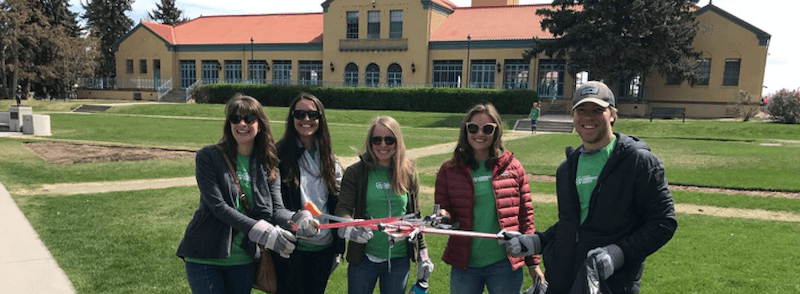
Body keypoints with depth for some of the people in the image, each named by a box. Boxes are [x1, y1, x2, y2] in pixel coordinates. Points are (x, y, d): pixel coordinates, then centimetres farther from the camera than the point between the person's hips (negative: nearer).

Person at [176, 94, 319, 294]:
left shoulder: (268, 165, 3)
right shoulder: (208, 157, -9)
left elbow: (276, 209, -6)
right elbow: (218, 206, -17)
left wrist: (298, 220, -30)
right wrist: (262, 231, -28)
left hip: (244, 259, 4)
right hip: (205, 257, -3)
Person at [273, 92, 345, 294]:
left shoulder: (329, 158, 9)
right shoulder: (280, 154, -7)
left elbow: (337, 204, 11)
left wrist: (338, 246, 8)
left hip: (323, 248, 5)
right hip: (291, 248, -4)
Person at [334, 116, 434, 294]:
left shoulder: (408, 173, 4)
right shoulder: (355, 172, -3)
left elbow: (415, 216, 10)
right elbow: (343, 208, -11)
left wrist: (423, 255, 11)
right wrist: (349, 228, -34)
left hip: (399, 260, 2)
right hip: (363, 258, -1)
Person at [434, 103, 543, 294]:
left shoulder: (512, 167, 2)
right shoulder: (449, 170, 2)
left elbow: (525, 216, 5)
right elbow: (443, 211, 4)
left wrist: (533, 262, 4)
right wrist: (443, 216, -20)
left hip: (505, 265, 0)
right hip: (464, 265, 1)